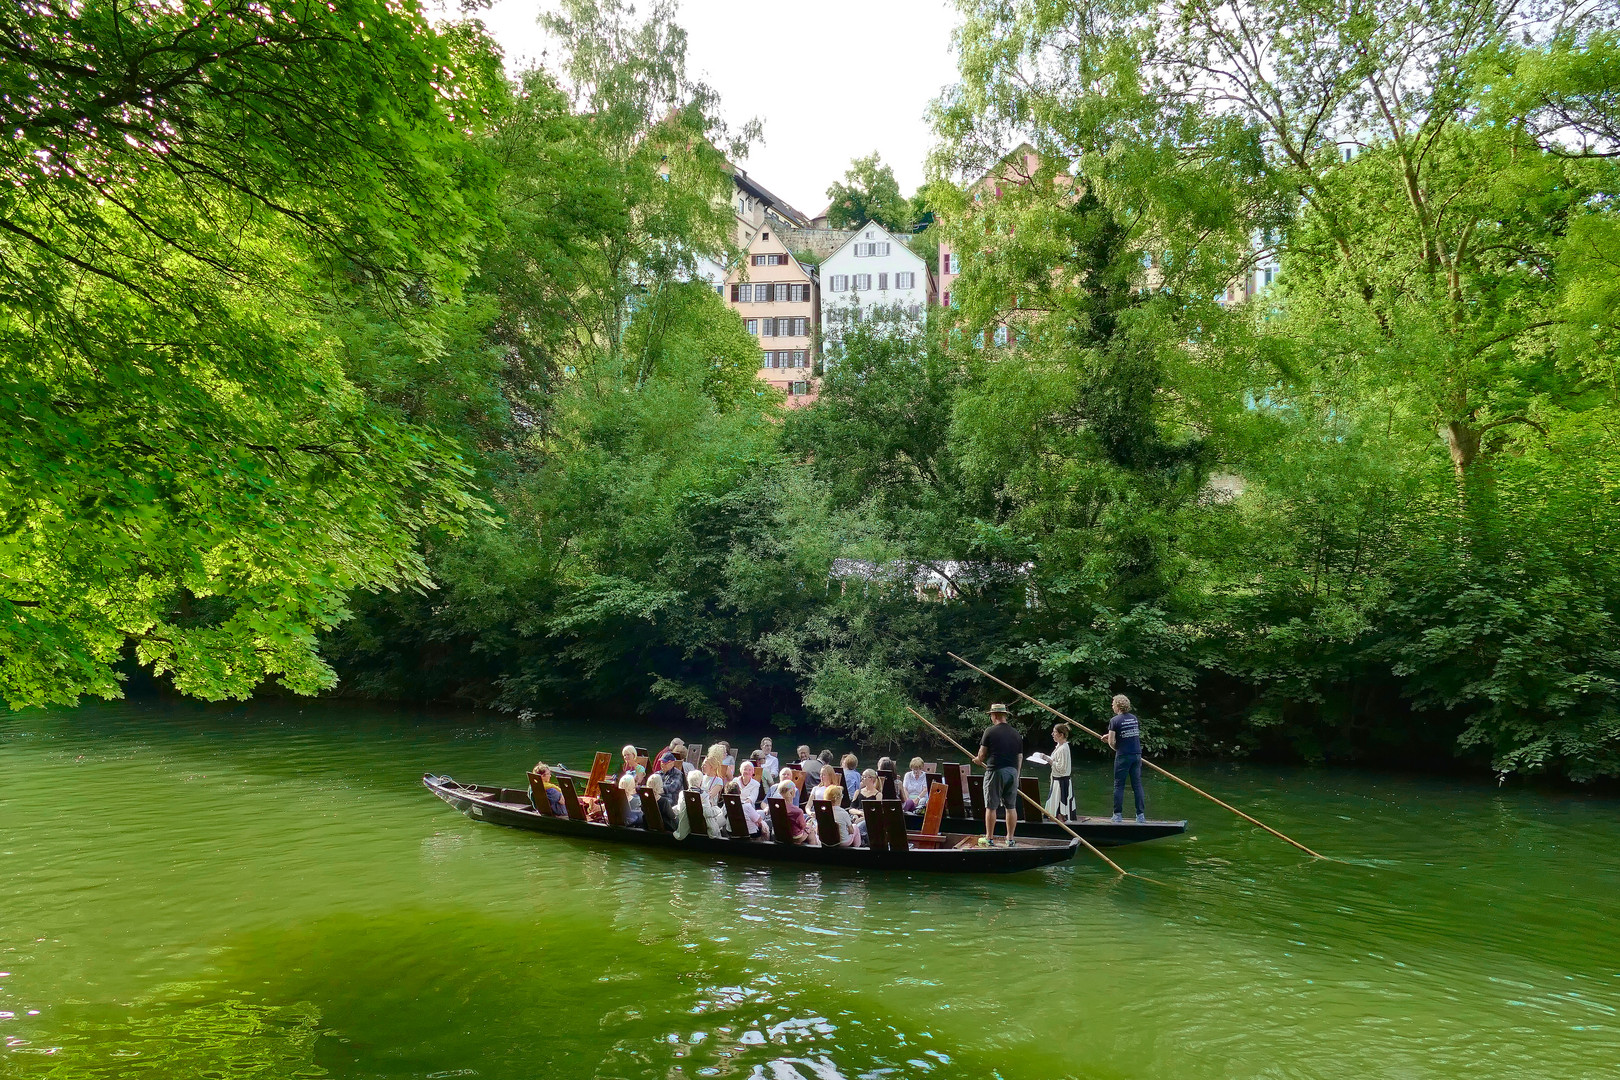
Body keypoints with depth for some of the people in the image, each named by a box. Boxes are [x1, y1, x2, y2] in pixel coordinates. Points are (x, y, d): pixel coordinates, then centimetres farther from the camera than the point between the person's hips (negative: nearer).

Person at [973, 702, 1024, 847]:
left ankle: (989, 839, 8)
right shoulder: (1016, 734, 9)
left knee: (991, 807, 3)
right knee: (1011, 807, 10)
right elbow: (1020, 757, 12)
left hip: (995, 771, -5)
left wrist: (978, 760, 19)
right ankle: (1010, 839, 14)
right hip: (1012, 771, 5)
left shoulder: (990, 731, -5)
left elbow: (982, 753, -2)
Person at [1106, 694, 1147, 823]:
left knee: (1119, 785, 4)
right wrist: (1110, 735, 28)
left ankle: (1118, 815, 5)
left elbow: (1111, 742, -11)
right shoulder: (1134, 718, 8)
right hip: (1137, 754, 5)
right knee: (1137, 785, 8)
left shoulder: (1114, 720, -9)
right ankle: (1141, 815, 7)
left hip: (1123, 756, -5)